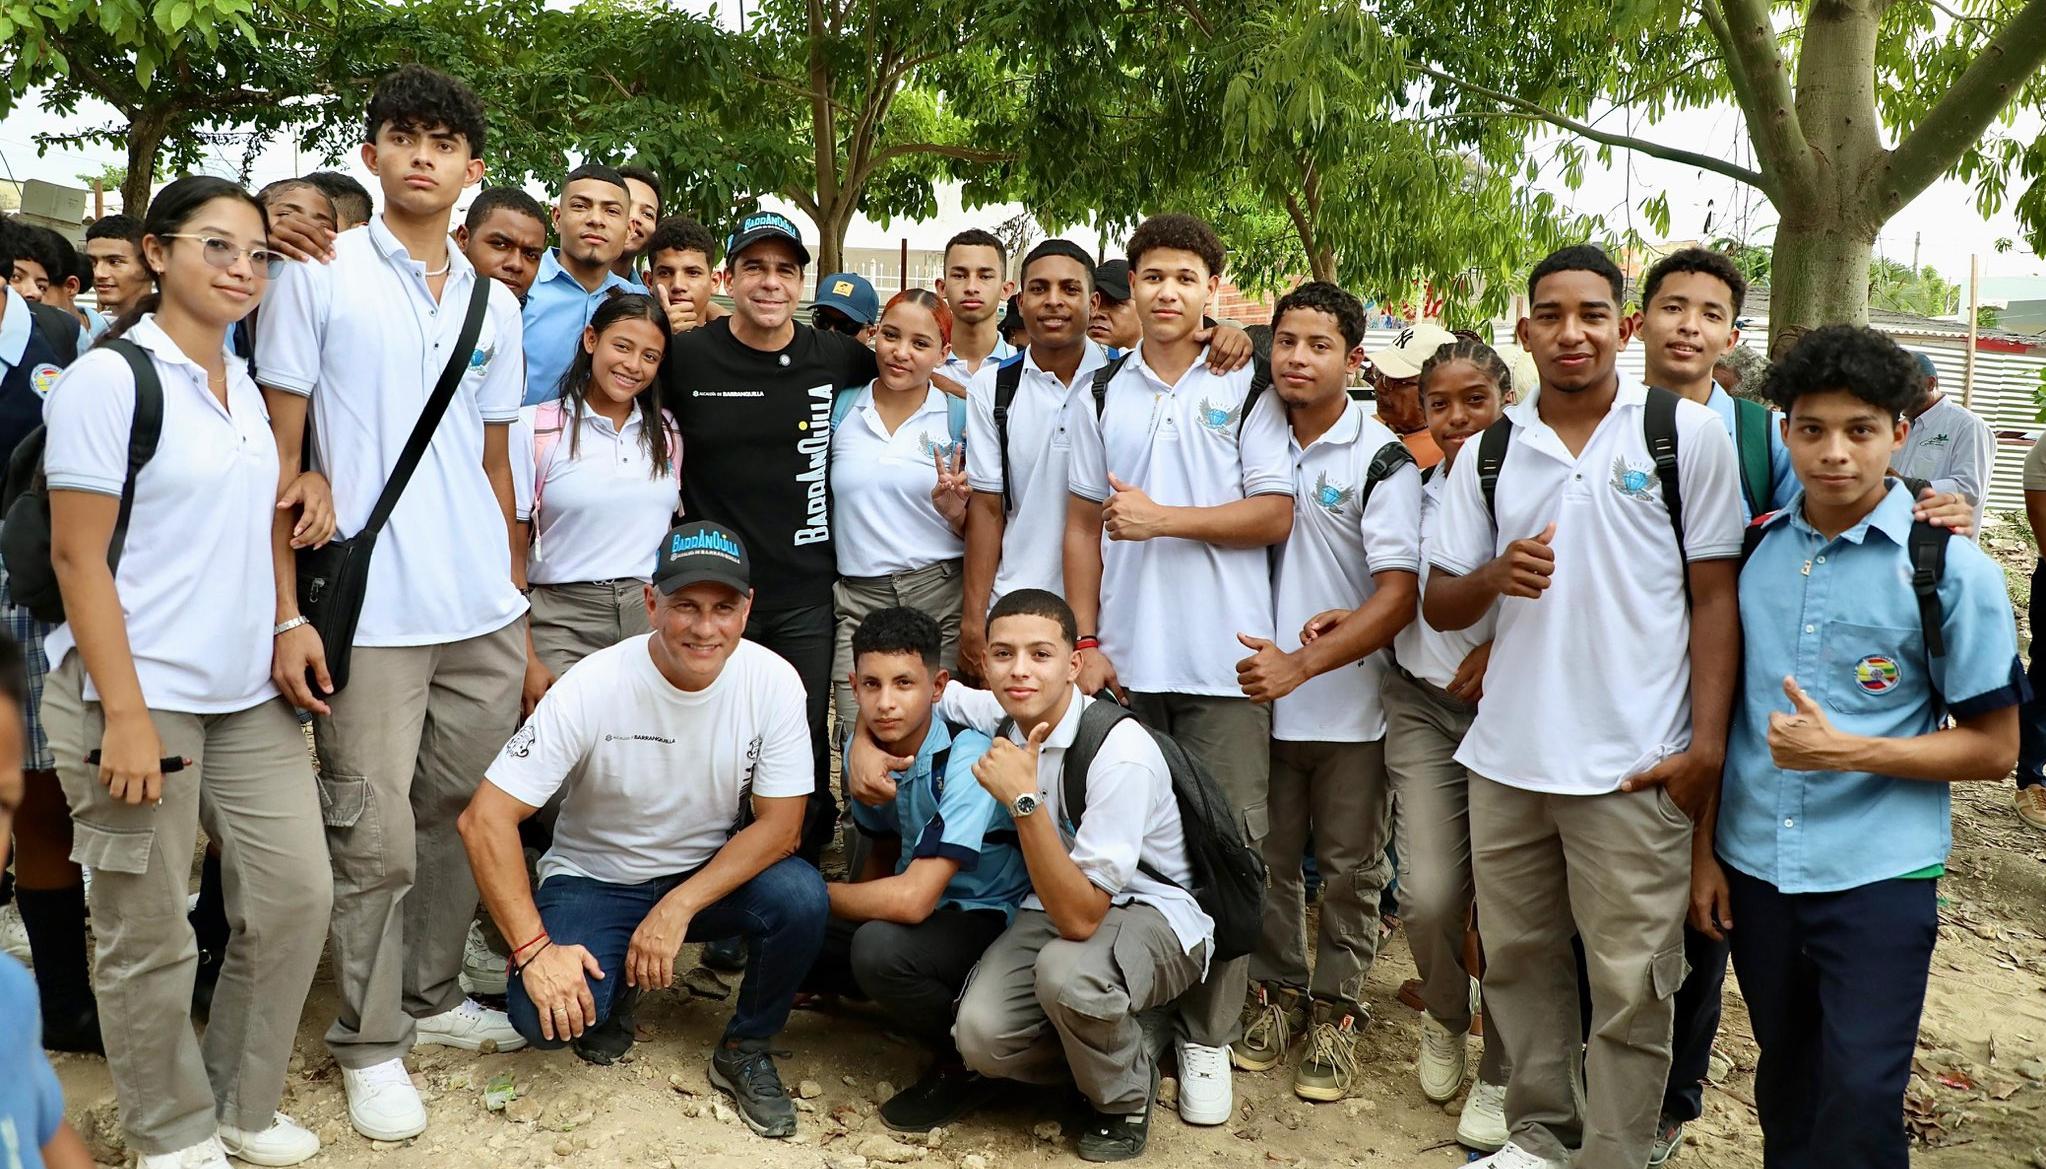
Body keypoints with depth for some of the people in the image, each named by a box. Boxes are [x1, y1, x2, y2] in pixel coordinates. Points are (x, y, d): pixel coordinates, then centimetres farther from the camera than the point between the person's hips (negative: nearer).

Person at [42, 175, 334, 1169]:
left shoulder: (245, 388, 12)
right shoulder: (108, 379, -8)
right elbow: (77, 558, -12)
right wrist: (124, 713, -16)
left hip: (248, 693, 7)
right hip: (137, 694, -6)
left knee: (296, 891, 6)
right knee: (151, 936, 5)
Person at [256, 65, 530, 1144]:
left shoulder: (495, 304, 12)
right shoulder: (316, 276, -2)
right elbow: (278, 453, -4)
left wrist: (516, 604, 14)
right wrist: (287, 612, -10)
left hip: (485, 613, 5)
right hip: (369, 612, -4)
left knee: (462, 816, 12)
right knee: (378, 840, 1)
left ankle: (433, 995, 30)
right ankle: (370, 1042, 18)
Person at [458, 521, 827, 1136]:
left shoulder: (773, 681, -18)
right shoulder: (593, 686, -23)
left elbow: (779, 824, -14)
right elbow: (485, 819, -22)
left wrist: (677, 909, -24)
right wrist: (534, 949, -28)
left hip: (712, 875, 1)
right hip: (595, 879, -1)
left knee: (801, 897, -29)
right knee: (547, 1015, -26)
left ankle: (745, 1052, -1)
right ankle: (615, 992, 12)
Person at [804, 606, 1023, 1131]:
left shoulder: (966, 762, -27)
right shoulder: (868, 748, -4)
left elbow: (911, 900, -33)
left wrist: (817, 893, -18)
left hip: (991, 923, -7)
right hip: (921, 908, 8)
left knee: (880, 947, -35)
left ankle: (965, 1064, -7)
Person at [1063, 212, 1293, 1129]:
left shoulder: (1247, 391, 3)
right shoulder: (1102, 395, 12)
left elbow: (1275, 515, -4)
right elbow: (1083, 525, 11)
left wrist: (1164, 518, -12)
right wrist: (1084, 640, 3)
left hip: (1224, 658, -2)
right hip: (1125, 657, 2)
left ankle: (1208, 1036, 11)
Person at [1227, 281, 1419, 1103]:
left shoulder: (1381, 461, -9)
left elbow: (1400, 596, -14)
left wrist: (1302, 663, -20)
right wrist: (1258, 662, 2)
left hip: (1350, 704, -3)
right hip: (1261, 696, 4)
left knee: (1349, 871, 8)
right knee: (1267, 859, 13)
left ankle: (1336, 1014, 23)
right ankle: (1277, 995, 29)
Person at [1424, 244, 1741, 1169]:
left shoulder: (1686, 433, -1)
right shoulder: (1490, 453, 8)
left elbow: (1713, 596, -1)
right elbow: (1439, 604, 11)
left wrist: (1706, 743, -8)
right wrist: (1494, 575, -12)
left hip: (1636, 768, -4)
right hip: (1506, 758, 4)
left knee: (1630, 985, 2)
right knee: (1517, 960, 15)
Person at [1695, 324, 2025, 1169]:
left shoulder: (1951, 569, -9)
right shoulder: (1754, 552, 2)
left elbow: (1994, 748, -6)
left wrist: (1845, 750, -18)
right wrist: (1705, 847, 9)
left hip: (1878, 877, -4)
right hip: (1753, 868, 4)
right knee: (1784, 1085, 17)